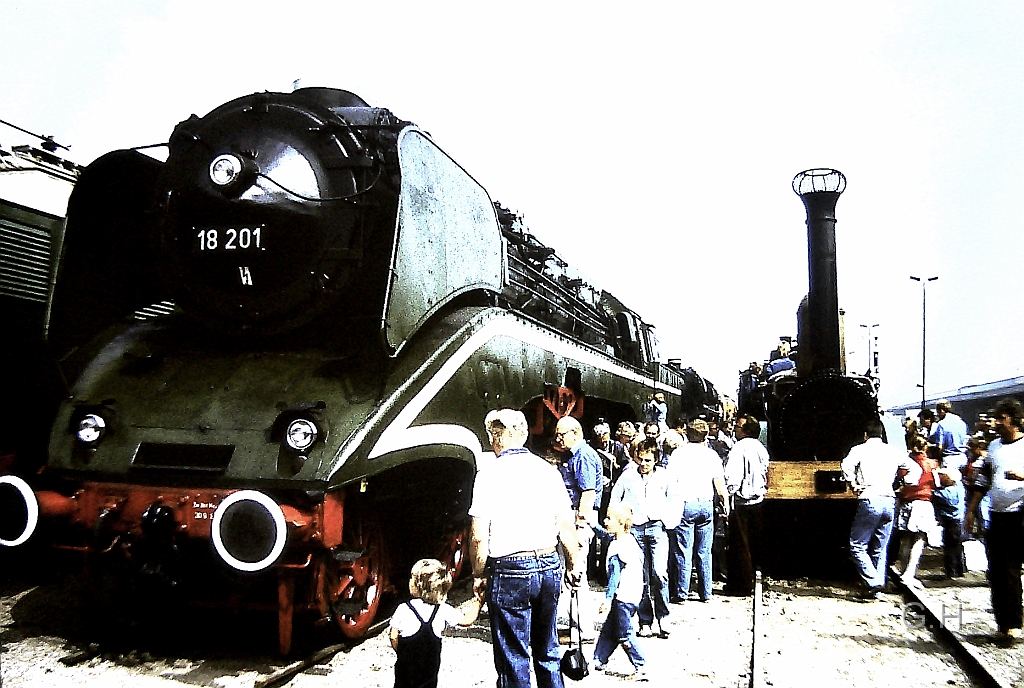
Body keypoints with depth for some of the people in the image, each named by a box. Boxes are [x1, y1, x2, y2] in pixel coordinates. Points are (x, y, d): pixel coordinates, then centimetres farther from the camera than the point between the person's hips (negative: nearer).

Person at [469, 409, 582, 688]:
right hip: (550, 568, 5)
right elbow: (567, 525, 7)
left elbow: (478, 536, -12)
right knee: (547, 651, 20)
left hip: (511, 572, -5)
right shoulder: (548, 470, 4)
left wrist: (479, 574, 2)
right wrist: (574, 564, 18)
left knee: (513, 659, 7)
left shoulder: (490, 474, -9)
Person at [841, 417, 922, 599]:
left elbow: (847, 465, -18)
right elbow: (915, 469, 16)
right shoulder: (894, 451, 14)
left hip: (870, 501, -5)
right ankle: (876, 590, 15)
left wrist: (854, 485, -6)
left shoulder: (860, 449, 1)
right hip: (889, 502, 5)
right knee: (880, 549, 13)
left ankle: (873, 582, -12)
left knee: (857, 546, 2)